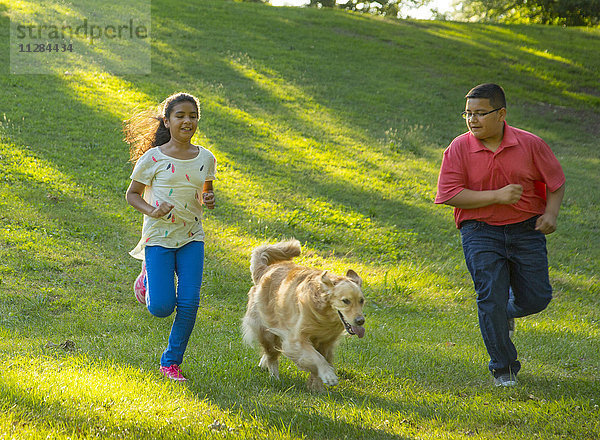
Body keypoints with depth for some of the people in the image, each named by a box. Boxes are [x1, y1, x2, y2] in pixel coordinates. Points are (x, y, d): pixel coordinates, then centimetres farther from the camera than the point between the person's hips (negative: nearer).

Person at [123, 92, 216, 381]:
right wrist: (152, 211, -17)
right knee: (162, 308, -8)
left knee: (189, 303, -7)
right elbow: (132, 194, 2)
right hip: (158, 237, -3)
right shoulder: (153, 158, -8)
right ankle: (147, 279, 28)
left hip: (191, 238, 3)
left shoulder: (206, 159, 3)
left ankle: (171, 362, 10)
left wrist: (209, 200, -4)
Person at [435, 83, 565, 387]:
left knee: (536, 298, 1)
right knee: (491, 298, -7)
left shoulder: (530, 144, -3)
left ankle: (507, 314, 38)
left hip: (526, 229, 2)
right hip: (480, 231, -2)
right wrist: (497, 196, -19)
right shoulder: (459, 149, -7)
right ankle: (503, 368, 9)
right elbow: (450, 194, -13)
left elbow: (555, 181, 8)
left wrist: (551, 213, -10)